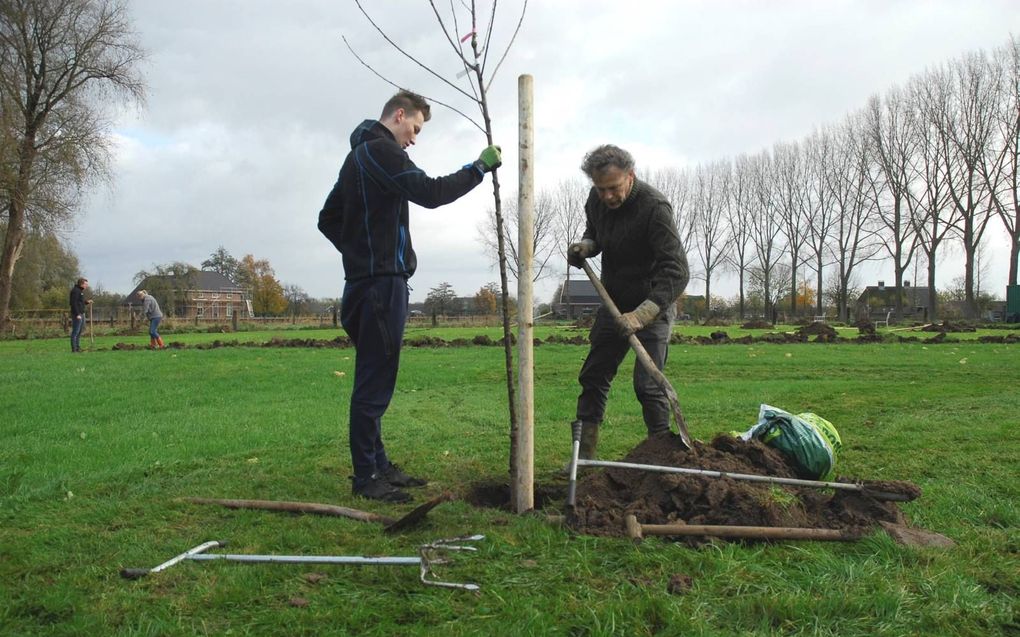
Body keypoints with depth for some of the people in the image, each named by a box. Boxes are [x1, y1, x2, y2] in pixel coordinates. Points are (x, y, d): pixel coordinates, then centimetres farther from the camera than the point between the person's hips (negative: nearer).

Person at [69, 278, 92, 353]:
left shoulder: (80, 291, 19)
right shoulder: (75, 291, -13)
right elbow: (74, 303, -20)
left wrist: (87, 302, 12)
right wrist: (77, 314, -24)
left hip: (81, 314, 10)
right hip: (77, 315, -10)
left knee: (79, 332, 14)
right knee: (75, 332, -7)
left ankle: (78, 348, 21)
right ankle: (74, 349, -6)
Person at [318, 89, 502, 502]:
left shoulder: (359, 155, 23)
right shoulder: (381, 150, -8)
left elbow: (328, 220, 26)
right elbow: (431, 193, -19)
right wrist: (480, 167, -9)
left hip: (366, 279, 11)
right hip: (382, 282, -11)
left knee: (374, 381, 13)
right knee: (374, 383, -7)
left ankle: (377, 466, 21)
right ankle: (365, 478, -1)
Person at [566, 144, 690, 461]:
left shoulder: (654, 207, -26)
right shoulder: (596, 200, -4)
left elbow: (677, 272, -31)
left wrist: (641, 315, -41)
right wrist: (585, 246, -6)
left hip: (652, 305, -7)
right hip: (614, 304, 7)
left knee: (647, 384, -12)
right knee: (592, 377, 7)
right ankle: (584, 453, 17)